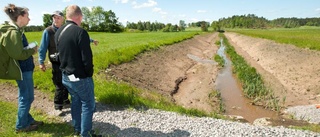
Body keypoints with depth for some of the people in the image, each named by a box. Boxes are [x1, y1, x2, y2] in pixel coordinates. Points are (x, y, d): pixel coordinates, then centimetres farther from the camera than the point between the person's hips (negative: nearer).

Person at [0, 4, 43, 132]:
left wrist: (30, 49, 3)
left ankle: (28, 120, 32)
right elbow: (19, 54, -22)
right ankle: (21, 125, 18)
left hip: (24, 69, 10)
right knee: (26, 98, 3)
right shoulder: (13, 32, -19)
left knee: (26, 97, 18)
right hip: (23, 70, -10)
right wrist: (32, 50, -8)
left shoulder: (16, 30, 10)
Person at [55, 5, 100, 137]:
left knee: (76, 102, 21)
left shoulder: (58, 32, 5)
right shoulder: (80, 32, -20)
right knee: (88, 105, 6)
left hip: (66, 76, 8)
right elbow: (87, 58, -20)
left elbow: (61, 54, 12)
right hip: (80, 77, -8)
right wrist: (89, 74, -6)